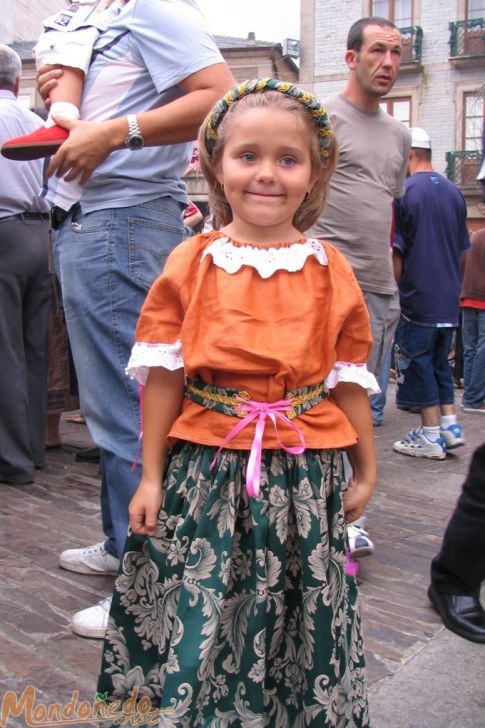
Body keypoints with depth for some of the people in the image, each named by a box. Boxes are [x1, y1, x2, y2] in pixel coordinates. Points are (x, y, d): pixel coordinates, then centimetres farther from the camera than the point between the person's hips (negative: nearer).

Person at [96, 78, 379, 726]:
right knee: (195, 620, 8)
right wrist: (151, 476, 0)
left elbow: (348, 380, 6)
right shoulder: (192, 264, -2)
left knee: (295, 614, 13)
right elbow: (163, 376, -1)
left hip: (303, 472, 1)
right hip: (206, 467, 0)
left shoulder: (330, 271, 1)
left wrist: (365, 471, 11)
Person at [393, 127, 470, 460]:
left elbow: (395, 251, -11)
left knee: (417, 361, 3)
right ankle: (450, 424, 16)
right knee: (440, 360, 18)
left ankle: (431, 435, 8)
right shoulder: (454, 192, 9)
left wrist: (397, 288, 0)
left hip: (418, 297, -6)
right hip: (449, 298, 6)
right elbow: (462, 249, 15)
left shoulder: (403, 192, -11)